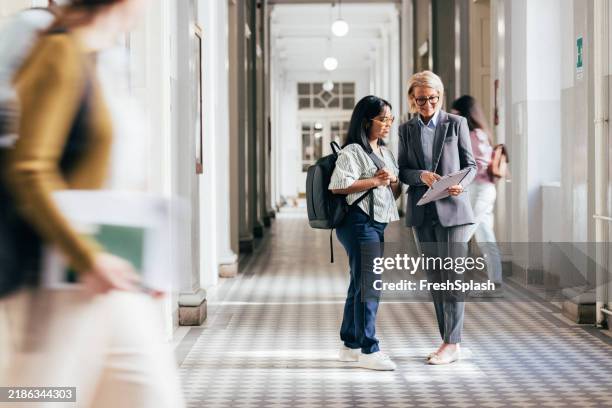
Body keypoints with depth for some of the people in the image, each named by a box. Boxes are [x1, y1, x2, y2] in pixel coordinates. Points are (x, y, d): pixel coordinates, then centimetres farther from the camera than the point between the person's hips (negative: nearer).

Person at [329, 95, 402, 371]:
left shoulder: (386, 153, 19)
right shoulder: (352, 151, -8)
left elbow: (396, 192, 22)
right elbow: (338, 185, -20)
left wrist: (393, 182, -1)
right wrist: (374, 181, -16)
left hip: (380, 224, 9)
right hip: (360, 222, -9)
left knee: (360, 286, 13)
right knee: (368, 286, -10)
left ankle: (351, 345, 20)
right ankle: (368, 351, -8)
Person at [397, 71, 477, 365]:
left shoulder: (456, 123, 2)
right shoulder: (406, 130, 10)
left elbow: (470, 164, 3)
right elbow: (403, 171, 8)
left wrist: (460, 184, -17)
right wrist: (422, 176, -14)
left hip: (452, 209, -3)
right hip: (422, 211, 4)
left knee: (452, 275, -7)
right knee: (434, 278, 7)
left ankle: (452, 344, -3)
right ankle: (448, 341, 14)